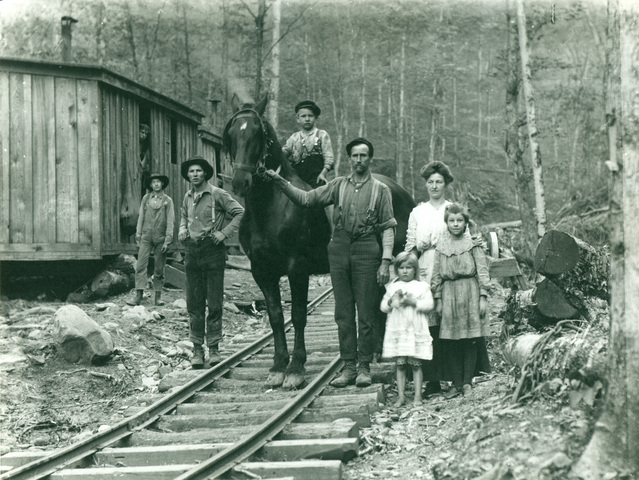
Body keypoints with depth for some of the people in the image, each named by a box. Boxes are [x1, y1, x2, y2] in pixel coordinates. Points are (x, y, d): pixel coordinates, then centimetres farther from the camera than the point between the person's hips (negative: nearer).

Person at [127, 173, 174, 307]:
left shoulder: (167, 200, 4)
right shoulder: (145, 198, 8)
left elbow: (170, 221, 2)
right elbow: (141, 218, 13)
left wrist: (167, 240, -4)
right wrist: (138, 235, 7)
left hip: (160, 238, -1)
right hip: (146, 237, 1)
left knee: (159, 268, 3)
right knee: (141, 265, -9)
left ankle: (158, 296, 11)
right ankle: (139, 295, -10)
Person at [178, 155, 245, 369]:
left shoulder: (218, 195, -5)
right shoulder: (188, 197, 12)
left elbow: (240, 213, -6)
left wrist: (224, 232, -12)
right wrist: (182, 229, 13)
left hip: (212, 250, -5)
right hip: (191, 251, 5)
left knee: (214, 302, -2)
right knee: (194, 303, 5)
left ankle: (214, 347, 4)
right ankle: (197, 348, 10)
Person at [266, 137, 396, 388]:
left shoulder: (380, 189, 4)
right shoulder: (338, 185, 10)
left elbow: (388, 227, 0)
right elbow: (306, 199, 7)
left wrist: (385, 260, -9)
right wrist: (281, 182, -5)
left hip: (367, 251, -3)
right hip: (339, 249, 3)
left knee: (366, 313, -1)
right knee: (343, 312, 5)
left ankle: (364, 367, 7)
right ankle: (348, 366, 11)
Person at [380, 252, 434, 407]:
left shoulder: (422, 286, 5)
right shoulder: (392, 287, 12)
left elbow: (429, 304, -6)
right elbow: (383, 306, 10)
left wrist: (413, 302, -15)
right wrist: (392, 301, -9)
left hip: (416, 332, -2)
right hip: (397, 331, 2)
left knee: (416, 364, 0)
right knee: (400, 364, 3)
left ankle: (418, 396, 5)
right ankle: (400, 396, 7)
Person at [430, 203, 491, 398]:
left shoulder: (473, 242, 2)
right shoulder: (441, 245, 9)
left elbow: (482, 270, 1)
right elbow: (436, 274, 12)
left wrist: (483, 297, -3)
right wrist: (438, 298, 7)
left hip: (470, 291, -2)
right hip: (449, 293, 2)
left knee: (471, 340, -2)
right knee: (450, 341, 0)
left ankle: (467, 382, 5)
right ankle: (456, 383, 7)